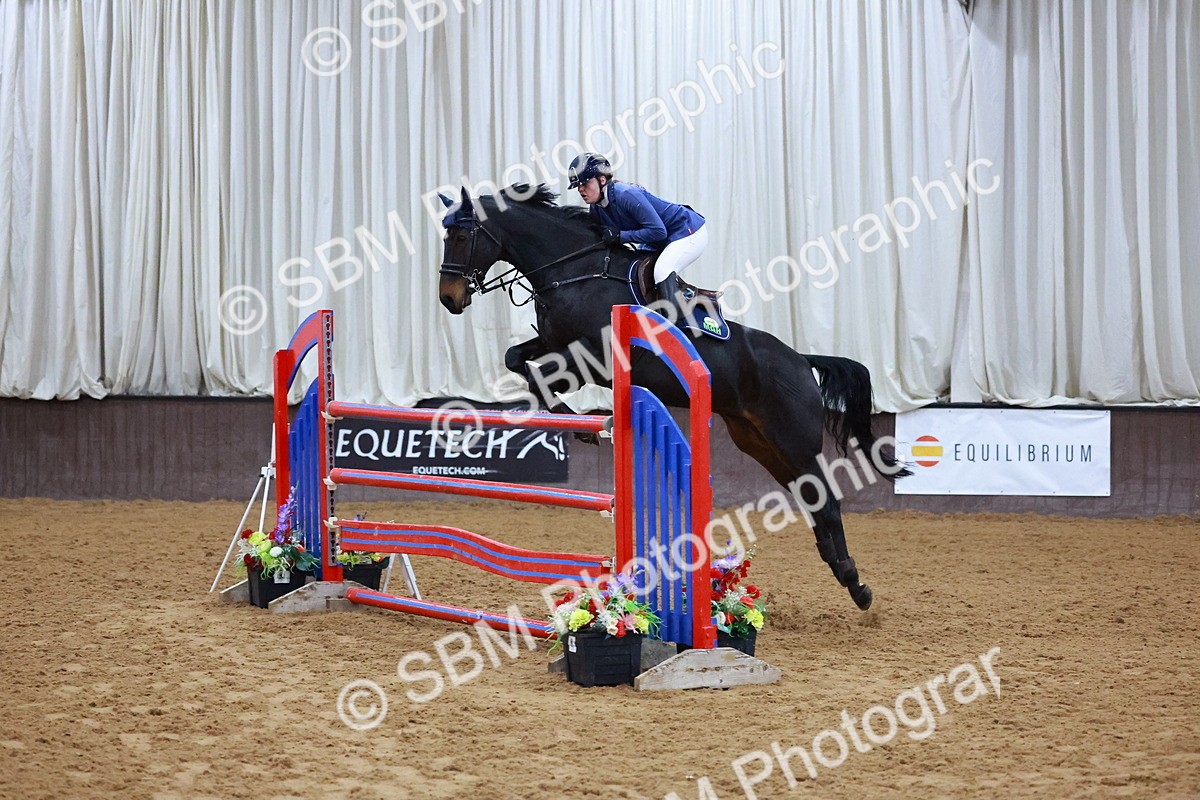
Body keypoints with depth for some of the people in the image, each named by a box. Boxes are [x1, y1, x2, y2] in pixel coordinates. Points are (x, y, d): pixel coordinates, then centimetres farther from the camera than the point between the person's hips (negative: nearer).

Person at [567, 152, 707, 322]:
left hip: (690, 232, -10)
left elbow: (658, 230, -31)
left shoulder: (626, 195, -30)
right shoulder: (596, 209, -2)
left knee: (662, 271, -29)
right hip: (660, 242, 10)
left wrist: (620, 235, -30)